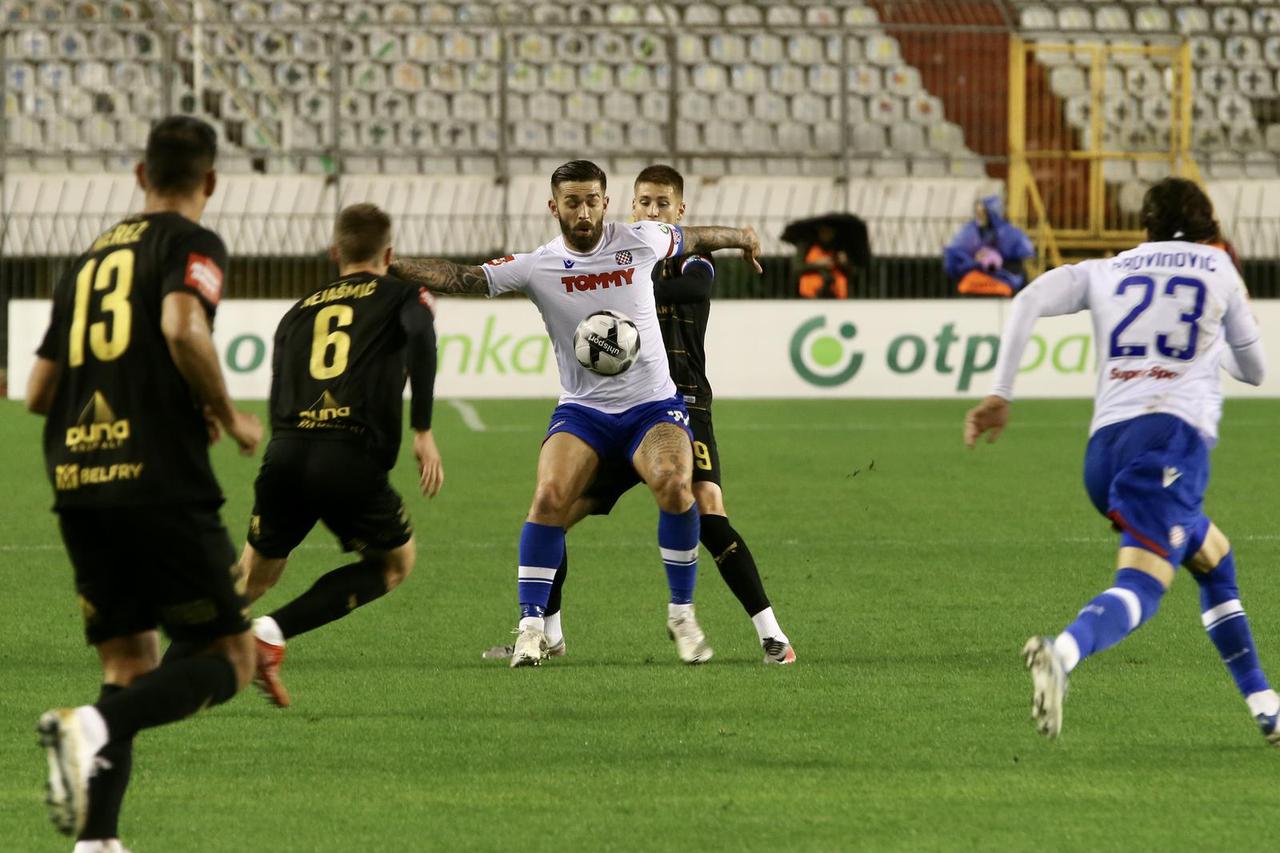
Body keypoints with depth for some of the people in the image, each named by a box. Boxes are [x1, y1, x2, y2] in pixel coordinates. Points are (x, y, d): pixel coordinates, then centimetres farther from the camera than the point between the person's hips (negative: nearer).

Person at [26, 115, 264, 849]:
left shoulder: (89, 260, 20)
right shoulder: (192, 244, 0)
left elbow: (39, 392, 22)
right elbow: (182, 326, -21)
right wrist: (229, 418, -7)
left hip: (76, 486, 7)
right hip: (161, 481, -7)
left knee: (131, 666, 14)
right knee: (230, 660, 0)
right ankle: (94, 729, -26)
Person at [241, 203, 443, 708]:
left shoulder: (299, 311, 25)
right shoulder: (402, 296, 14)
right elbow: (421, 340, -9)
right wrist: (423, 431, -9)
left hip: (286, 456, 4)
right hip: (353, 458, -4)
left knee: (255, 576, 22)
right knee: (395, 563, 19)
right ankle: (275, 632, 0)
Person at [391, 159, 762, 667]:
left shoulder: (640, 241, -2)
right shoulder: (537, 267, -6)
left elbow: (691, 240, 19)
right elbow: (461, 279, -12)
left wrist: (740, 238, 36)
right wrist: (389, 266, -24)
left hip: (652, 404, 0)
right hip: (582, 410, 0)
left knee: (674, 486, -27)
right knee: (549, 496, -24)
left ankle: (681, 613, -8)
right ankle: (532, 626, -12)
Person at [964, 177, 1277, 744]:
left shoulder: (1108, 272, 21)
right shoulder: (1217, 267, 17)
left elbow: (1029, 302, 4)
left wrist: (1000, 394, 3)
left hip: (1104, 443, 5)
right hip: (1173, 433, -5)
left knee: (1215, 560, 25)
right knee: (1142, 586, -20)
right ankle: (1062, 654, -51)